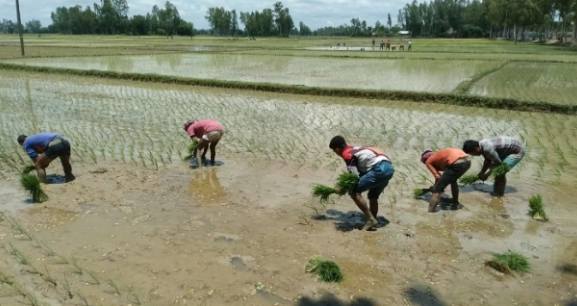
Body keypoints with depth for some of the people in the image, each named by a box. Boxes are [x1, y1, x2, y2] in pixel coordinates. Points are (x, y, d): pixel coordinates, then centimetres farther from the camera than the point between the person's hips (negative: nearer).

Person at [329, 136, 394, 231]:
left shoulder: (347, 154, -2)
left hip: (379, 169, -10)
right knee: (373, 196, 24)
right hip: (389, 167, 10)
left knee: (354, 192, -5)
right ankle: (373, 222, 26)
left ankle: (371, 220, -4)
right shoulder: (356, 149, 25)